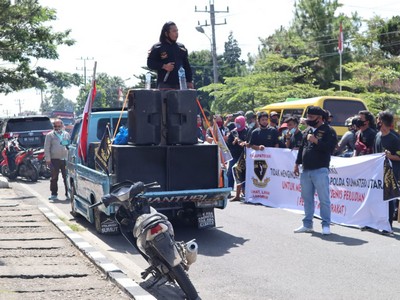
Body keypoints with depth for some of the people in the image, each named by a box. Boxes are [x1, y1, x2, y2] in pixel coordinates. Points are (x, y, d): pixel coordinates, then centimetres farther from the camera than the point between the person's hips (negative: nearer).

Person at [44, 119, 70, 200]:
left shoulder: (66, 134, 15)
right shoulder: (50, 135, 6)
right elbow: (47, 148, 3)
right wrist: (48, 159, -5)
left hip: (65, 159, 2)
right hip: (54, 159, -2)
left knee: (67, 177, 1)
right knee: (54, 178, 1)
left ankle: (68, 193, 8)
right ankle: (54, 194, 8)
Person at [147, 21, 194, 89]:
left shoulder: (181, 47, 16)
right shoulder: (157, 48, 3)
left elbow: (186, 65, 17)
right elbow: (150, 63, -1)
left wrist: (189, 81, 11)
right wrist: (163, 66, -15)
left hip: (180, 84, 4)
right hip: (165, 85, -4)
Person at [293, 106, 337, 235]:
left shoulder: (328, 131, -5)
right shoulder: (308, 131, 18)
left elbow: (330, 147, -17)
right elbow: (302, 148, 23)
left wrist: (316, 141, -20)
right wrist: (297, 164, 20)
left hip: (320, 170, -8)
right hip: (306, 170, 8)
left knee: (324, 199, -5)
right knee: (307, 198, 12)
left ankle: (326, 225, 3)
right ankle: (307, 224, 21)